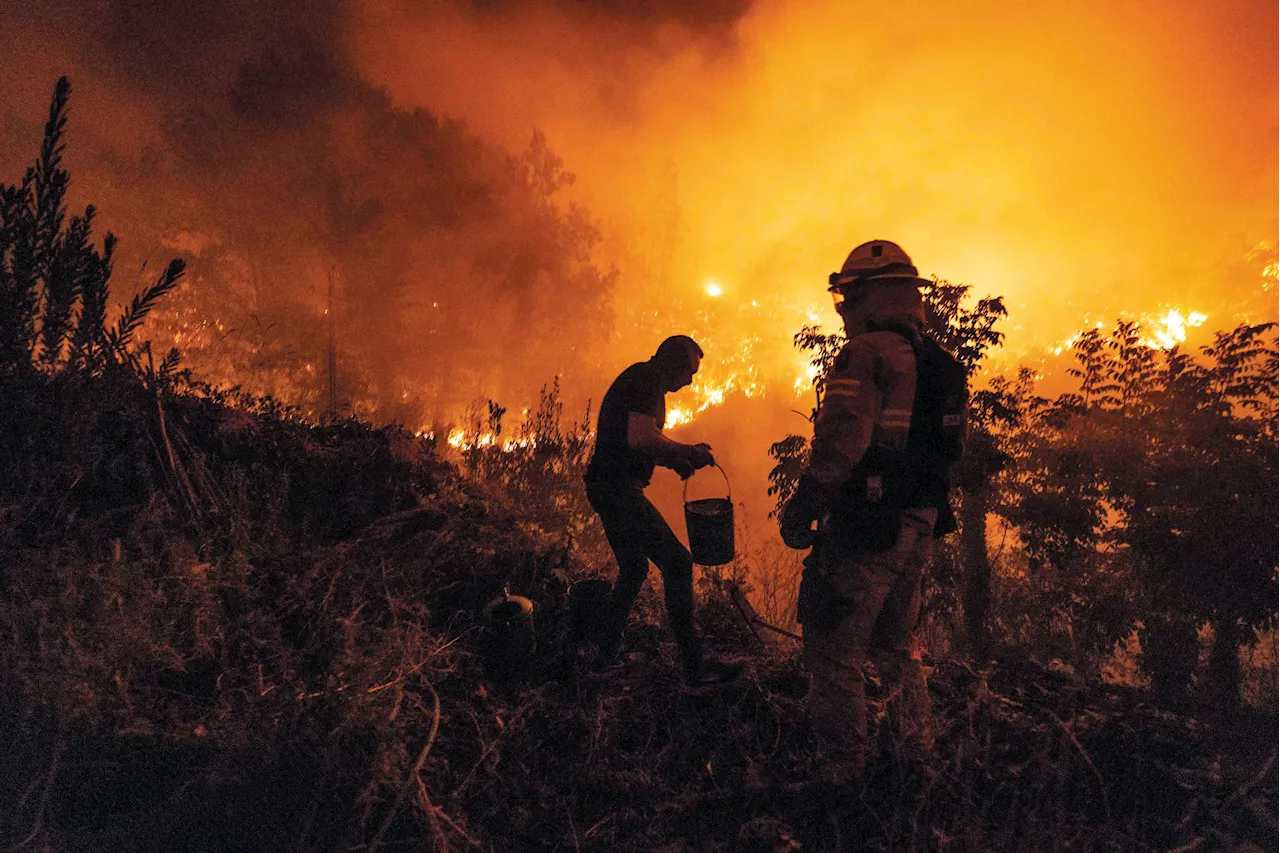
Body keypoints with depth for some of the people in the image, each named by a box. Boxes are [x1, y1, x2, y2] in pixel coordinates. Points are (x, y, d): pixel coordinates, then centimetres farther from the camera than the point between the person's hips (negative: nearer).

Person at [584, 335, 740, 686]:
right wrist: (687, 452, -13)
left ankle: (606, 652, 30)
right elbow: (640, 437, -26)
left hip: (609, 489, 11)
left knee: (634, 569, 20)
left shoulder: (642, 381, 22)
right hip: (618, 489, -11)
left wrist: (676, 459, 13)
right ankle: (693, 666, -10)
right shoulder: (647, 380, -12)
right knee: (677, 562, -12)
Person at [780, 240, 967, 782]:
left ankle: (844, 773, 10)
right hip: (920, 530, 9)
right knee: (896, 646, 24)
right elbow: (949, 449, 18)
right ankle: (921, 756, 34)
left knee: (836, 656, 2)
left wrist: (800, 509, -13)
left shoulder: (867, 354, -15)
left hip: (865, 532, -9)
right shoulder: (938, 363, 12)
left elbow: (840, 444, -22)